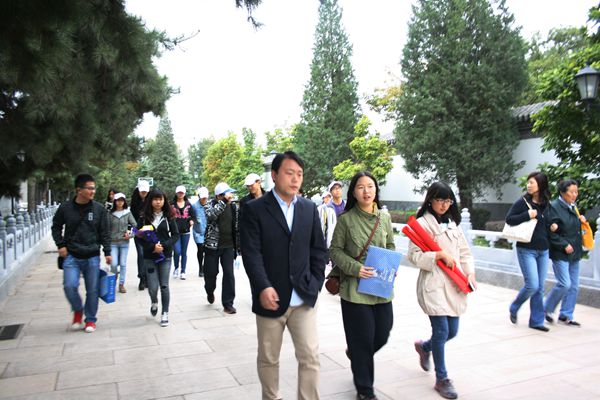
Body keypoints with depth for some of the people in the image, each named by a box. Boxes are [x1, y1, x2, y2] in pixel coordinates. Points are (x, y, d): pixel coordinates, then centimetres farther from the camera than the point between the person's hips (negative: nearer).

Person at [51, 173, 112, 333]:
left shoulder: (99, 209, -2)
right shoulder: (65, 208, -2)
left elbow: (105, 232, 2)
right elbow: (56, 227, 12)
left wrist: (107, 252, -1)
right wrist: (60, 245, 1)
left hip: (92, 257, 0)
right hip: (71, 256, 0)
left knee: (92, 290, 5)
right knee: (70, 286, -12)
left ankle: (90, 319, 24)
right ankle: (78, 310, 18)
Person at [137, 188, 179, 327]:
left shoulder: (168, 217, 0)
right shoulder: (145, 217, 0)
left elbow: (176, 235, 0)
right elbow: (139, 236, -2)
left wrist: (164, 246, -14)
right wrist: (152, 247, -15)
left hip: (165, 256, 0)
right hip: (149, 257, 0)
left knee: (164, 286, 2)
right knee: (152, 287, -1)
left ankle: (165, 314, 17)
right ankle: (154, 302, 34)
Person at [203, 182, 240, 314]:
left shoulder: (233, 206, 3)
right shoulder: (210, 205, -7)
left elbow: (237, 225, 10)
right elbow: (211, 215, -32)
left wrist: (238, 244, 9)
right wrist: (224, 201, -34)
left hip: (228, 246, 2)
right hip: (212, 245, -2)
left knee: (229, 274, -2)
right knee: (211, 272, 9)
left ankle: (228, 303, 6)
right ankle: (210, 291, 41)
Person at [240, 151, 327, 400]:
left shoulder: (310, 208, 8)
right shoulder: (255, 209, -5)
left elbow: (318, 249, 10)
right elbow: (251, 252, -12)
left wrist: (316, 283, 1)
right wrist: (263, 287, -23)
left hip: (304, 298, 3)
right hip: (271, 298, -2)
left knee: (310, 357, 2)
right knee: (268, 359, 13)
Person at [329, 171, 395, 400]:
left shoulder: (385, 217, 5)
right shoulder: (346, 219, -7)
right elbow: (334, 251, -3)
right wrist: (356, 268, -16)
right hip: (355, 288, -4)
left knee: (382, 335, 12)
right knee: (363, 340, 4)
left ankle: (356, 354, 45)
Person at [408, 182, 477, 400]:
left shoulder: (453, 223, 14)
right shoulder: (422, 223, -6)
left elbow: (464, 251, 14)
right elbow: (414, 255, -11)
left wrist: (470, 273, 0)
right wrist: (440, 255, -19)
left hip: (454, 284, 6)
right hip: (433, 284, -6)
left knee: (452, 331, 10)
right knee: (441, 330, -6)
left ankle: (424, 346, 41)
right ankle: (442, 379, 13)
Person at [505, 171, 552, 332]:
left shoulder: (546, 204, 8)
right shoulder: (522, 201, -6)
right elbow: (508, 219, -11)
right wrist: (527, 215, -19)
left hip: (543, 250, 5)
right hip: (526, 249, -5)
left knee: (540, 288, 7)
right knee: (532, 285, -9)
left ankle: (536, 321, 18)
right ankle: (513, 309, 16)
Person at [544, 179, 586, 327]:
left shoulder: (573, 207, 11)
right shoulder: (554, 207, -13)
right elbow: (551, 232, -16)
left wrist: (581, 221, 6)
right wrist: (564, 245, -17)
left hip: (574, 253, 8)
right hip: (560, 253, -8)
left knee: (574, 286, 9)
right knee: (565, 284, -11)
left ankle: (566, 315, 21)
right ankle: (547, 309, 10)